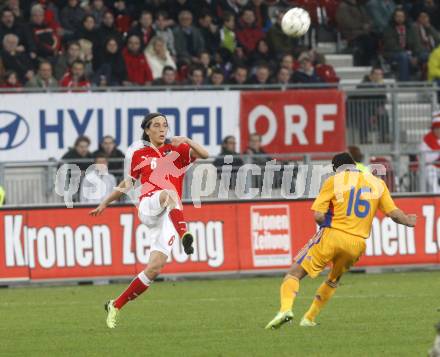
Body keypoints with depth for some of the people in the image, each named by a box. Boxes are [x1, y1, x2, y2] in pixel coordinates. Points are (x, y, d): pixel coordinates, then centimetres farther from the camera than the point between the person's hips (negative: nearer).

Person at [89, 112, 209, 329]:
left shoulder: (177, 150, 14)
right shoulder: (138, 156, 16)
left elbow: (203, 154, -2)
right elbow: (127, 183, 30)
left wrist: (186, 141, -19)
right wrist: (105, 203, 33)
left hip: (169, 217, 1)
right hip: (148, 207, -1)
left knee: (155, 268, -8)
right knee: (169, 194, -36)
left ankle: (115, 306, 5)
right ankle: (184, 235, -65)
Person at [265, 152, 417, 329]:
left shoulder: (333, 181, 3)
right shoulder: (377, 183, 12)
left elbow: (318, 216, -5)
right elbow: (394, 213, 13)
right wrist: (408, 221, 33)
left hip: (332, 236, -4)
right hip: (357, 244, 4)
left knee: (295, 273, 1)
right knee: (333, 280, 29)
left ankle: (286, 308, -24)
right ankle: (309, 318, 25)